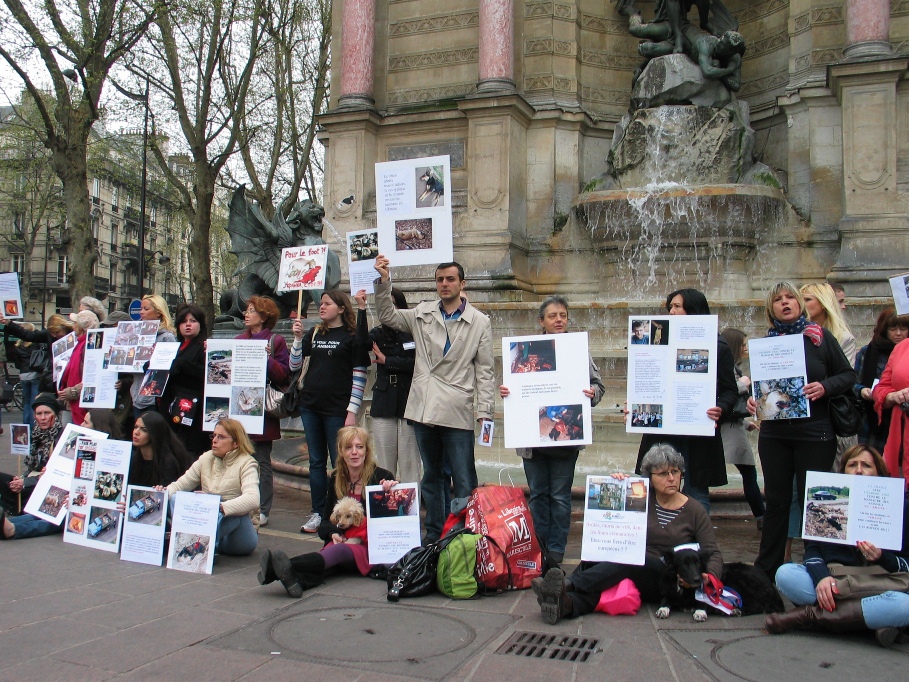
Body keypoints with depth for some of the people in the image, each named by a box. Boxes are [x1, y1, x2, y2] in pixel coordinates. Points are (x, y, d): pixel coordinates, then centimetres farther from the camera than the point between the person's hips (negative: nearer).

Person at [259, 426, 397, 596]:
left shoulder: (382, 477, 0)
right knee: (331, 551, -33)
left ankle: (287, 568, -61)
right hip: (341, 542, 4)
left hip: (371, 547, -4)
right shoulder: (335, 480, 15)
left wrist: (391, 492, -22)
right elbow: (326, 521, 18)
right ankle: (298, 578, -65)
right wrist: (333, 534, -5)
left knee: (340, 551, -35)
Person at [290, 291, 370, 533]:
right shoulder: (314, 334, 12)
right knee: (316, 461, 10)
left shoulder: (352, 336, -3)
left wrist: (352, 411, -11)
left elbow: (359, 377, -6)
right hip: (310, 406, 6)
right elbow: (294, 366, 9)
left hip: (337, 409, -5)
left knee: (340, 463, -1)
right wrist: (298, 338, -4)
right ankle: (317, 513, 18)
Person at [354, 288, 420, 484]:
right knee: (385, 464, 6)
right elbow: (363, 339, -13)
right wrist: (362, 308, -20)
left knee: (410, 462, -1)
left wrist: (386, 361, -4)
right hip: (383, 405, 3)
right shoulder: (378, 334, 9)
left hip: (408, 403, -3)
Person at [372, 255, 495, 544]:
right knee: (431, 475, 14)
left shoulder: (479, 322, 2)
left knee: (464, 480, -1)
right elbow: (388, 316, 10)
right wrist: (383, 281, -4)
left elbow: (484, 370, 1)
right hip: (424, 409, 3)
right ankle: (433, 533, 25)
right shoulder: (422, 314, 10)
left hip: (457, 412, -3)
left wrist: (485, 411, -6)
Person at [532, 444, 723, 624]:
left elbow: (713, 554, 3)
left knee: (630, 558, -36)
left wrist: (711, 577, -20)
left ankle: (566, 585, -53)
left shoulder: (694, 510, 5)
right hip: (629, 569, 3)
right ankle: (567, 603, -61)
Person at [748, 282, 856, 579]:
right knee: (776, 501, 10)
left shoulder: (820, 337, 0)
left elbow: (848, 375, 0)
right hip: (774, 434, 3)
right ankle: (766, 569, 19)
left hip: (814, 434, -3)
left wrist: (825, 387, -18)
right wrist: (753, 400, -8)